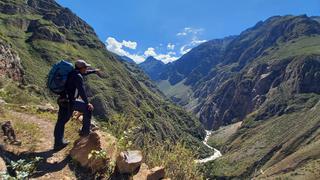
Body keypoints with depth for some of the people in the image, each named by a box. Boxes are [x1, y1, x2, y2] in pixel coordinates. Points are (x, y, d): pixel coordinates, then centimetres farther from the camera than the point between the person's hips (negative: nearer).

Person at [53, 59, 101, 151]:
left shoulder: (73, 72, 11)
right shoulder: (78, 76, -16)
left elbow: (84, 73, 32)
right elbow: (82, 91, -20)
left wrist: (94, 71, 42)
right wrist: (87, 103, -13)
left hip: (62, 100, 10)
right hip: (69, 101, -9)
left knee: (61, 121, 15)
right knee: (88, 109, 4)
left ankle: (58, 143, 29)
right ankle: (85, 131, 12)